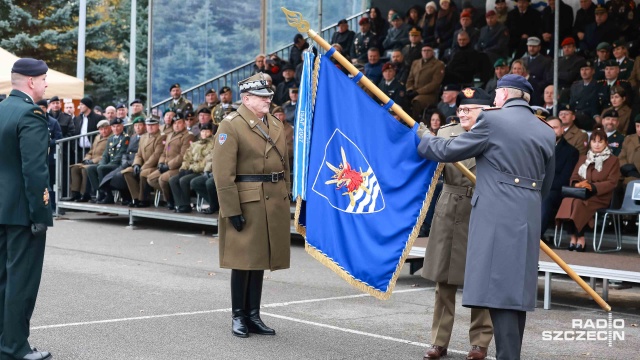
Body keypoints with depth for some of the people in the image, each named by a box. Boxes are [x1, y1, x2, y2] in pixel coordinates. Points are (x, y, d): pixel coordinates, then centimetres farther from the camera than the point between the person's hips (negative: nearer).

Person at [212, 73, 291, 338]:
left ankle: (253, 315, 20)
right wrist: (232, 210, -18)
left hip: (274, 204, 6)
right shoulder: (231, 125, -9)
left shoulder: (275, 124, 13)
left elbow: (284, 165, 17)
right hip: (246, 203, -6)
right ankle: (238, 316, 13)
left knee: (261, 259, 11)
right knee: (243, 261, 1)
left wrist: (286, 200, 11)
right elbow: (223, 173, -14)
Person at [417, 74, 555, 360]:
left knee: (499, 290, -9)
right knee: (517, 291, 12)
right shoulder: (546, 133, 14)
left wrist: (424, 140, 20)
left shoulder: (492, 120, -4)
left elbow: (450, 151, 2)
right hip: (528, 219, 7)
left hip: (496, 216, -6)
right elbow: (545, 184, 19)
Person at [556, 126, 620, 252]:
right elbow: (574, 177, 14)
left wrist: (593, 187, -19)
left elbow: (612, 182, -4)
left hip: (600, 197, -4)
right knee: (568, 201, -32)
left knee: (579, 203, -35)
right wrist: (577, 184, -12)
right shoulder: (583, 158, 23)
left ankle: (580, 239, -31)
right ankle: (573, 237, -31)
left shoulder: (613, 160, 8)